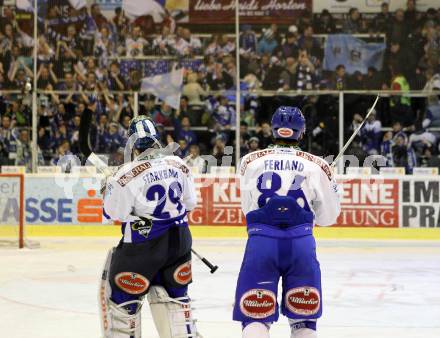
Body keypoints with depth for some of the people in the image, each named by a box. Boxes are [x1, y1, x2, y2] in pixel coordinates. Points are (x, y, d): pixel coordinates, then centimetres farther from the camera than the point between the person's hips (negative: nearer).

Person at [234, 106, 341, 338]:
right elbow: (327, 217, 16)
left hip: (260, 241, 0)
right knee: (303, 318, 13)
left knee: (255, 317, 3)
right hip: (301, 243, 0)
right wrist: (333, 188, 34)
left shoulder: (251, 161, 11)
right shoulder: (316, 166, 10)